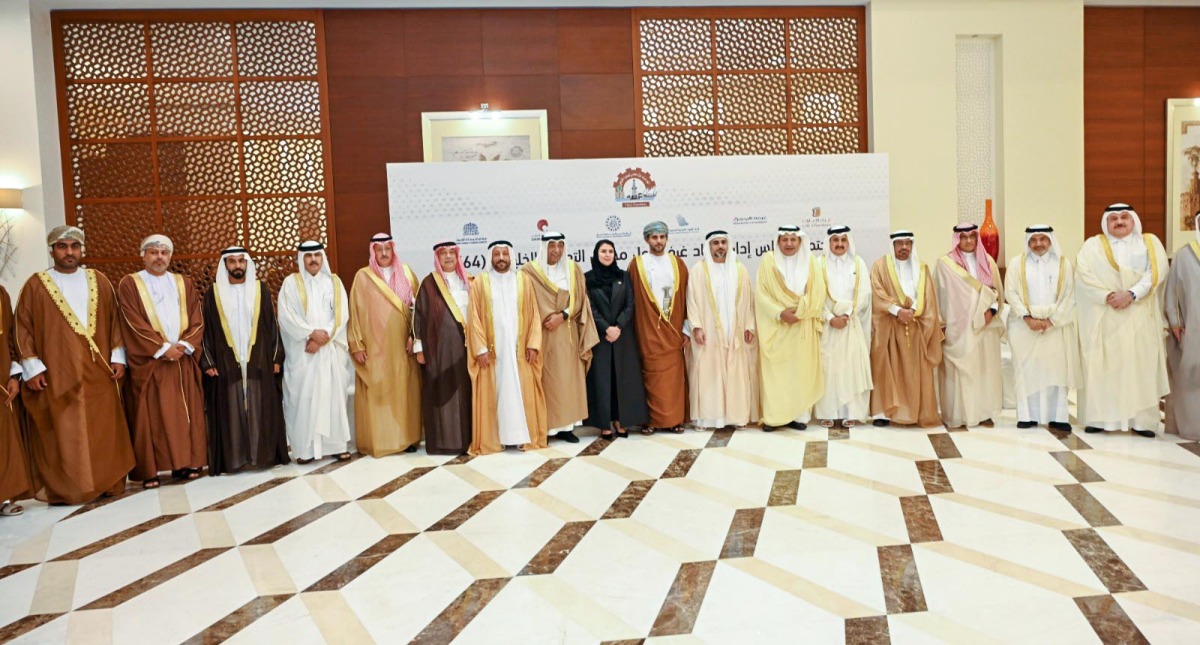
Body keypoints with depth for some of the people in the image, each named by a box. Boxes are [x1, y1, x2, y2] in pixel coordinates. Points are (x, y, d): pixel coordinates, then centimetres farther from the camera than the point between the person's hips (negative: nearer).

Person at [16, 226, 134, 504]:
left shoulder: (99, 281, 11)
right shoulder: (36, 285, 3)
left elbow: (114, 321, 12)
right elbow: (23, 328, 1)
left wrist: (118, 356, 3)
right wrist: (32, 367, -7)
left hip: (99, 371, 3)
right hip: (57, 374, -2)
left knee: (103, 428, 4)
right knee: (61, 432, 0)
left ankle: (105, 482, 13)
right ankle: (62, 489, 7)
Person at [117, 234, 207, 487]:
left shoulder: (184, 284, 15)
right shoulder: (129, 284, 3)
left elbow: (196, 321, 8)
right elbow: (134, 323, -7)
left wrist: (184, 345, -9)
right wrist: (163, 348, -14)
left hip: (183, 360, 4)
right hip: (148, 362, -3)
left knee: (185, 414, 3)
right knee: (150, 416, -3)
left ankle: (185, 463, 10)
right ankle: (149, 470, 0)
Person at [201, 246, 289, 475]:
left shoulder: (261, 289, 6)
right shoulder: (214, 293, 4)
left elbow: (272, 324, 6)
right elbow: (207, 330, 4)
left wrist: (276, 357, 0)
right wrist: (208, 362, -3)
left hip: (259, 362, 1)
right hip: (226, 364, 0)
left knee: (261, 411, 3)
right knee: (231, 412, 2)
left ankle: (264, 454, 11)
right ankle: (233, 458, 8)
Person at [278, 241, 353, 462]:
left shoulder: (334, 282, 10)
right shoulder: (291, 283, 4)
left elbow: (341, 314, 1)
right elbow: (286, 316, -6)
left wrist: (322, 337, -11)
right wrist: (312, 333, -15)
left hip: (331, 351, 2)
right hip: (302, 352, -2)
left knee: (333, 395, 3)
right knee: (303, 398, -3)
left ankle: (336, 444, 8)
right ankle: (305, 448, 2)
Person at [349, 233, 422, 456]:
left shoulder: (406, 273, 8)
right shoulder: (363, 277, 1)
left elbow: (417, 306, 7)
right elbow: (355, 312, 0)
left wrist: (414, 335, -3)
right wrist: (357, 345, -5)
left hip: (402, 344, 2)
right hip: (375, 346, -2)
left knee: (404, 390, 5)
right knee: (376, 392, -1)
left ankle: (407, 437, 13)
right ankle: (377, 440, 5)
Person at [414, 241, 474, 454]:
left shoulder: (468, 282, 12)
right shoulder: (429, 283, 1)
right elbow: (419, 315, -1)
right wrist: (419, 346, -6)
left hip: (464, 345, 4)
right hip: (439, 346, -3)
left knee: (465, 391, 5)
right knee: (441, 392, -2)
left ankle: (465, 438, 13)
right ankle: (442, 440, 3)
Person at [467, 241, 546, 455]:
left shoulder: (524, 279, 6)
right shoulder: (480, 282, 2)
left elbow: (534, 314, 4)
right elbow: (474, 318, -2)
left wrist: (533, 343, -5)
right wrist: (480, 348, -9)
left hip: (519, 348, 1)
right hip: (492, 349, -1)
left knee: (521, 390, 2)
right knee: (493, 393, 1)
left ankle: (524, 435, 9)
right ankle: (493, 439, 6)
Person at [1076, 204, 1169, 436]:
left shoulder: (1150, 243, 11)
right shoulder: (1093, 245, 9)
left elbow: (1157, 271, -5)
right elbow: (1083, 274, -5)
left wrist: (1131, 294, -18)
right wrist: (1107, 296, -18)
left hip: (1140, 317, 1)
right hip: (1103, 318, -1)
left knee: (1141, 366, -1)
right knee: (1101, 367, -3)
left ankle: (1141, 420, 3)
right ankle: (1099, 418, 0)